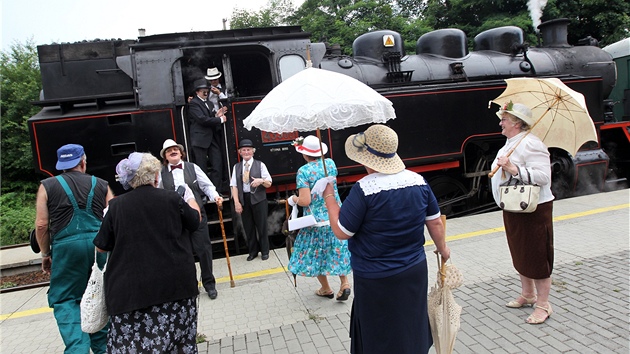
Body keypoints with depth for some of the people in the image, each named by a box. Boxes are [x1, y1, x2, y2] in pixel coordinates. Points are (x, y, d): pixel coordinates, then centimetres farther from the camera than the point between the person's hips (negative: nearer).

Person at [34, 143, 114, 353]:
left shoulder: (47, 186, 6)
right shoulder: (101, 185, 9)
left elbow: (41, 225, 1)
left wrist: (46, 254, 13)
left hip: (66, 246, -2)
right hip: (100, 244, 2)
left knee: (65, 300, 9)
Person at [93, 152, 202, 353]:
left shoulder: (117, 206, -1)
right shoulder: (171, 199, -3)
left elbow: (102, 247, 7)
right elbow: (195, 222, 14)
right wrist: (190, 198, 31)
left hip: (131, 288, 0)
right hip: (174, 282, 1)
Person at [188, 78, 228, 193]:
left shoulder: (209, 103, 22)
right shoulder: (193, 103, -4)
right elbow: (202, 119, -16)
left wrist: (216, 115, -3)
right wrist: (220, 120, -9)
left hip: (213, 138, 7)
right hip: (201, 139, -7)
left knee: (218, 165, 1)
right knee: (202, 168, -2)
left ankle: (217, 191, 6)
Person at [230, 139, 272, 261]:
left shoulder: (260, 165, 1)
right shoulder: (236, 167, 7)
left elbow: (269, 183, 1)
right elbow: (234, 186, 2)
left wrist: (261, 180, -21)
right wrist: (237, 202, -8)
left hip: (258, 199, -2)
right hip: (244, 199, 2)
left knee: (261, 226, 5)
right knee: (248, 227, 9)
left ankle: (265, 251, 20)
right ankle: (253, 251, 24)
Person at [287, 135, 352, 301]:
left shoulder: (303, 171, -15)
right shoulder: (330, 163, -1)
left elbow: (305, 201, -19)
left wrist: (294, 199, 1)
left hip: (316, 220, -4)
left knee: (315, 253, 14)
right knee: (337, 250, 19)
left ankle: (326, 289, 26)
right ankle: (344, 283, 11)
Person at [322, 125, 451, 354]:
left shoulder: (364, 189, -23)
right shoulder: (418, 181, -6)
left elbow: (342, 232, -16)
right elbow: (435, 222, 5)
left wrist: (329, 197, -3)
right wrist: (443, 248, 23)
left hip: (376, 280, -5)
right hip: (415, 272, 5)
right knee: (412, 330, 24)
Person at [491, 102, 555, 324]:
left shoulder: (531, 144, -19)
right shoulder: (510, 143, 11)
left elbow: (543, 175, -27)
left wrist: (514, 168, -32)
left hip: (533, 210, -10)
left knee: (537, 257, 1)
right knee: (520, 255, 19)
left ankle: (543, 305, 14)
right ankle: (527, 295, 35)